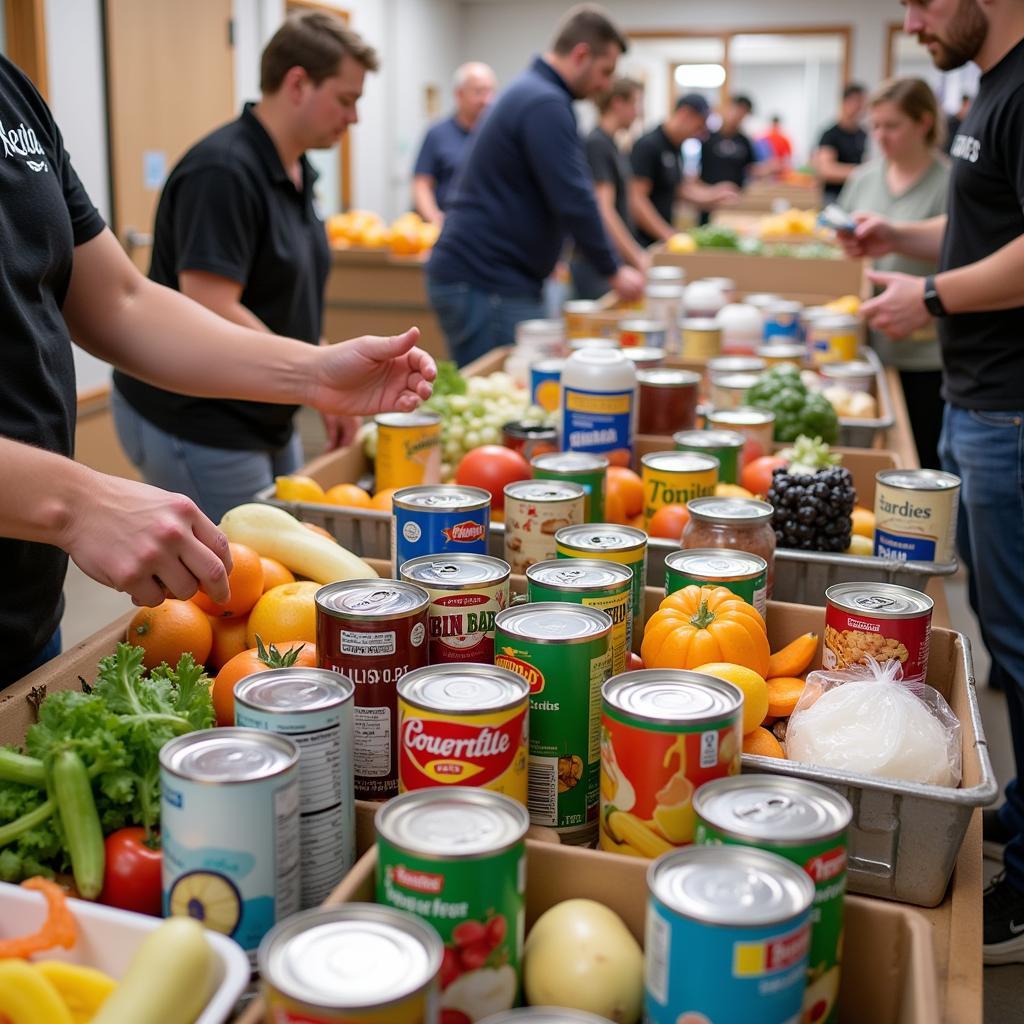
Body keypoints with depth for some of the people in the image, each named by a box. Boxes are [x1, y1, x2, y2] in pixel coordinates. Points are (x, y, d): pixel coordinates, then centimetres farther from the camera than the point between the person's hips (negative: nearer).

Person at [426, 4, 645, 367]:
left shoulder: (528, 92, 18)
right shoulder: (545, 104, -15)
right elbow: (573, 200, -20)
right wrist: (614, 271, -9)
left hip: (475, 275, 10)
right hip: (485, 284, -10)